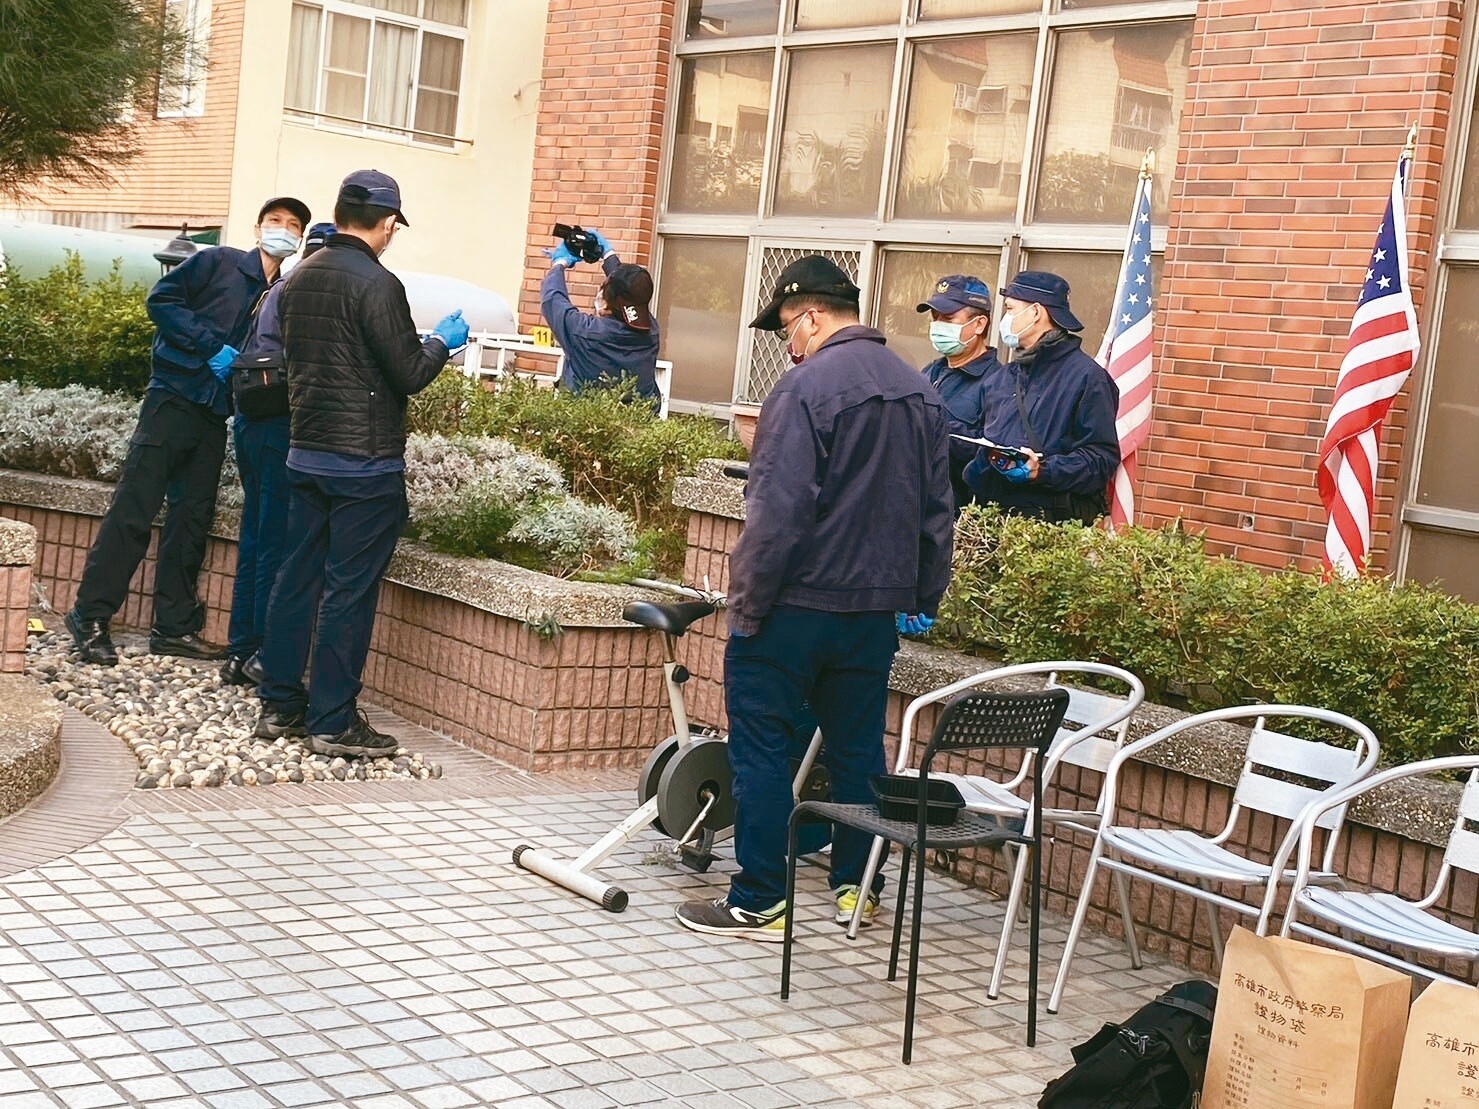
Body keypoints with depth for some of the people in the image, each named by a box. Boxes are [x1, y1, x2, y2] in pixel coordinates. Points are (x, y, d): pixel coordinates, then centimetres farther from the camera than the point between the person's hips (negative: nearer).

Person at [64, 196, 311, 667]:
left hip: (216, 415, 6)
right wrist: (211, 346, -14)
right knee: (134, 509, -6)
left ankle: (173, 625, 14)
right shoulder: (219, 262, 0)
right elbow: (162, 298, -7)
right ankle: (90, 616, -2)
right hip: (174, 397, -6)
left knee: (193, 517, 8)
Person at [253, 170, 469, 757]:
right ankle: (332, 722, 2)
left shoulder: (299, 278, 8)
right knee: (349, 592, -2)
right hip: (365, 462, -7)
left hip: (306, 454, 8)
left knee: (297, 578, 13)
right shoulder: (377, 284, -16)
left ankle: (279, 704, 19)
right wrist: (442, 341, 4)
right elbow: (409, 374, -15)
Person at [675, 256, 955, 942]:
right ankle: (856, 887, 25)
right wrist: (924, 595, 21)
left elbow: (778, 512, -20)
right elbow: (937, 510, 15)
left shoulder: (808, 388, -15)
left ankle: (759, 903, 3)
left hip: (796, 603, -7)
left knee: (761, 747, 1)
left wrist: (747, 602, -14)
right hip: (876, 610, 8)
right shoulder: (920, 392, 10)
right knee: (858, 746, 16)